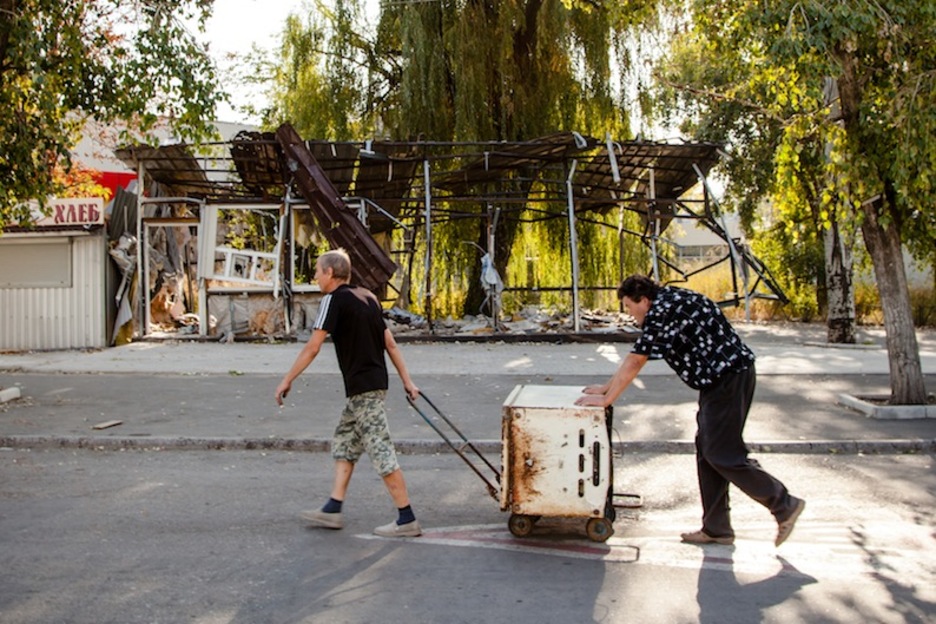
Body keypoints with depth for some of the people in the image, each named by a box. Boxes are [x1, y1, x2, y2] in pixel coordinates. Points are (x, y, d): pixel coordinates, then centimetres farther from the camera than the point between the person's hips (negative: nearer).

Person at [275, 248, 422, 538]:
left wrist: (287, 380, -6)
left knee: (381, 451, -6)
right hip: (376, 382, 9)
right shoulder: (368, 297, 16)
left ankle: (407, 519, -3)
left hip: (362, 387, -9)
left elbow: (313, 347, -13)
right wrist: (407, 381, 16)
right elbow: (390, 343, 15)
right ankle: (333, 510, 20)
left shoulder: (334, 300, -9)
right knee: (344, 442, 16)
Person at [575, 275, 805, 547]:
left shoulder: (661, 312, -15)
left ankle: (785, 505, 7)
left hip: (728, 378, -10)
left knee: (722, 454, -4)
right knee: (707, 450, 11)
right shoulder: (670, 300, 16)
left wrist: (606, 399, -7)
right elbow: (635, 357, 22)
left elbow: (634, 363, -14)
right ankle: (716, 529, 16)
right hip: (722, 378, 10)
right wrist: (606, 387, 24)